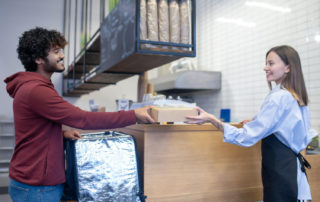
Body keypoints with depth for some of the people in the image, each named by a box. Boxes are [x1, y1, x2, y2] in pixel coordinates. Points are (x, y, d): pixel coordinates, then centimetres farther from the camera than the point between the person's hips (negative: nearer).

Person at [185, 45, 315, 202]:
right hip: (295, 165, 9)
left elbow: (247, 137, -24)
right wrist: (257, 122, 20)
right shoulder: (298, 98, 11)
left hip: (279, 171, -9)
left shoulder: (278, 97, -20)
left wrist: (211, 119, -24)